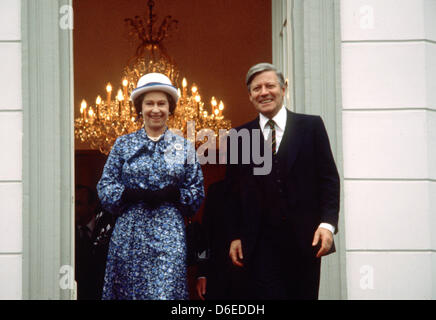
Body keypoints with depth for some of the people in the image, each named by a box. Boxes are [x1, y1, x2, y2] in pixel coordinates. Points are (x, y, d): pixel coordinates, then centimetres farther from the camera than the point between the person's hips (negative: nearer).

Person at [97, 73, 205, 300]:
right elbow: (105, 187, 4)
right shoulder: (123, 144, 9)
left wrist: (171, 194, -12)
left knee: (166, 291, -7)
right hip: (130, 233, 1)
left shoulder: (184, 147, 8)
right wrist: (135, 194, -12)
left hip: (169, 234, -1)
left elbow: (197, 192, 7)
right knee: (128, 289, 3)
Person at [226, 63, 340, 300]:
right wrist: (234, 236, 3)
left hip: (305, 239, 0)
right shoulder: (239, 137, 7)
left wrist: (328, 223, -9)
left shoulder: (311, 126, 5)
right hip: (261, 242, 0)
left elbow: (329, 178, 2)